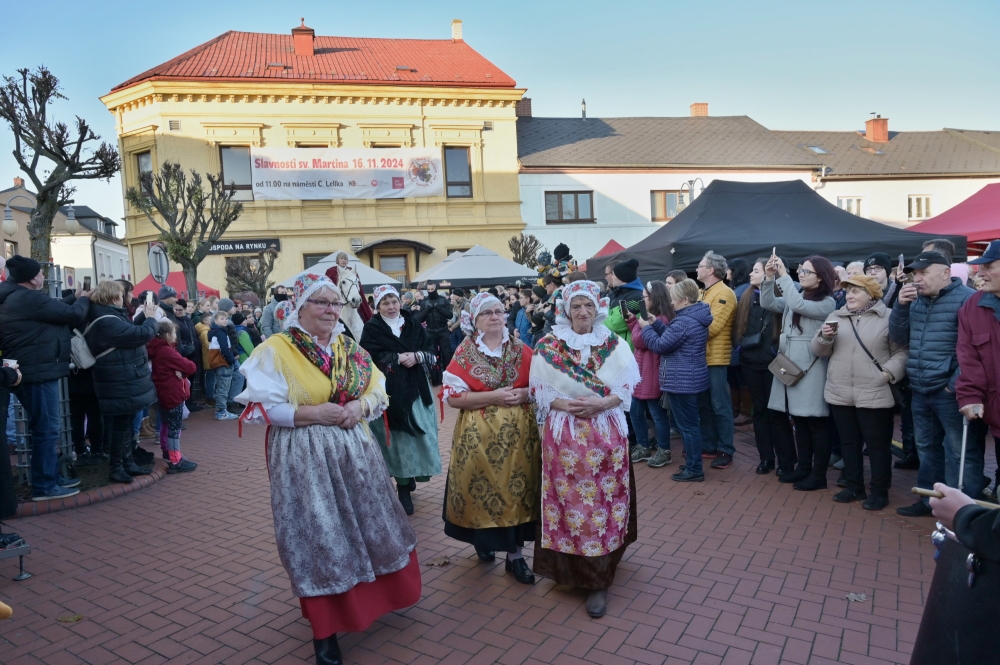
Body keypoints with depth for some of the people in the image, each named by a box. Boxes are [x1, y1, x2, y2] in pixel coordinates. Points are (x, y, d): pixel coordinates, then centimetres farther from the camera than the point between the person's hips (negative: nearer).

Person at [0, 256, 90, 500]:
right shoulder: (29, 298, -19)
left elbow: (54, 310, 23)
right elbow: (73, 315, -16)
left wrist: (74, 298, 20)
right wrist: (83, 300, 3)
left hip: (31, 371, 11)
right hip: (37, 373, -11)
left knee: (46, 427, 18)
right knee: (47, 429, -4)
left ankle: (51, 477, 26)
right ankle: (44, 487, 2)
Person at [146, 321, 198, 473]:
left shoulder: (156, 350, 9)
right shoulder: (167, 351, -19)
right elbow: (190, 367, -20)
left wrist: (178, 370, -12)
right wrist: (182, 370, 1)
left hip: (164, 393, 10)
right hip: (173, 394, -10)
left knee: (166, 424, 21)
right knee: (174, 427, -7)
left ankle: (168, 452, 36)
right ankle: (175, 461, -5)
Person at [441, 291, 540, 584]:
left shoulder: (521, 350, 6)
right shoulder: (464, 353, -2)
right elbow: (452, 396, -9)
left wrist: (524, 394, -13)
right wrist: (492, 397, -17)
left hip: (519, 432, 2)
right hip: (479, 435, -2)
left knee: (517, 488, 4)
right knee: (484, 489, 6)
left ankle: (515, 554, 15)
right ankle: (483, 538, 32)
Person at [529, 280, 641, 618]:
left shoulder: (614, 344, 4)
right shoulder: (547, 346, 0)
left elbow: (628, 386, 1)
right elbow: (538, 390, 0)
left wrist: (601, 404, -16)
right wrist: (565, 405, -16)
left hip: (607, 434, 1)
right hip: (564, 435, -1)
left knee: (603, 501, 2)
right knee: (570, 500, 2)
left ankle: (598, 580, 11)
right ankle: (571, 568, 19)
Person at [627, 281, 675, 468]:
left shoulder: (659, 320, -19)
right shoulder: (654, 318, 14)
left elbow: (639, 341, -19)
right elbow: (638, 338, 12)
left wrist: (634, 321, -6)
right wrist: (632, 320, 3)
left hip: (651, 374, -10)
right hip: (641, 372, 10)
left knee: (657, 413, 2)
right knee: (635, 412, 15)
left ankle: (664, 451, 14)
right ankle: (644, 447, 26)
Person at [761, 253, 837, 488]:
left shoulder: (827, 303, -8)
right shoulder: (795, 297, 13)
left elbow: (798, 305, -23)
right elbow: (768, 304, 7)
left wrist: (783, 275, -19)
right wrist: (770, 278, -4)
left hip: (810, 368, -7)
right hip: (789, 365, 7)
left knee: (816, 422, 0)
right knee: (799, 420, 13)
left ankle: (818, 475, 9)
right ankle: (803, 468, 23)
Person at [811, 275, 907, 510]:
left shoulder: (888, 318, -1)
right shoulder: (836, 317, 11)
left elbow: (901, 351, -4)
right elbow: (820, 351, 9)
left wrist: (889, 372, -18)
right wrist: (825, 337, -10)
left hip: (874, 394, -4)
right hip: (840, 393, 4)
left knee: (878, 444, 4)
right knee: (849, 442, 14)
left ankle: (880, 491, 17)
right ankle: (854, 486, 26)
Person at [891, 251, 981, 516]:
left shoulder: (966, 299, -10)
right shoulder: (916, 302, 13)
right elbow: (899, 338, 10)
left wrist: (956, 384, -17)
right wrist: (901, 306, -4)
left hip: (950, 393, -8)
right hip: (920, 392, 8)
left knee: (960, 453, -1)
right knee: (927, 448, 17)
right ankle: (929, 499, 29)